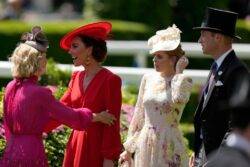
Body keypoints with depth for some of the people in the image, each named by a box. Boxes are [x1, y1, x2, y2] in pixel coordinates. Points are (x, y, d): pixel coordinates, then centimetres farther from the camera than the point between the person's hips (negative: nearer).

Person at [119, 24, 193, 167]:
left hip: (169, 145, -4)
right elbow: (139, 115, 12)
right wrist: (128, 148, 10)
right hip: (146, 143, 4)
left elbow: (178, 98, -28)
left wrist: (179, 72, -13)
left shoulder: (184, 81, -4)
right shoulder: (148, 79, 8)